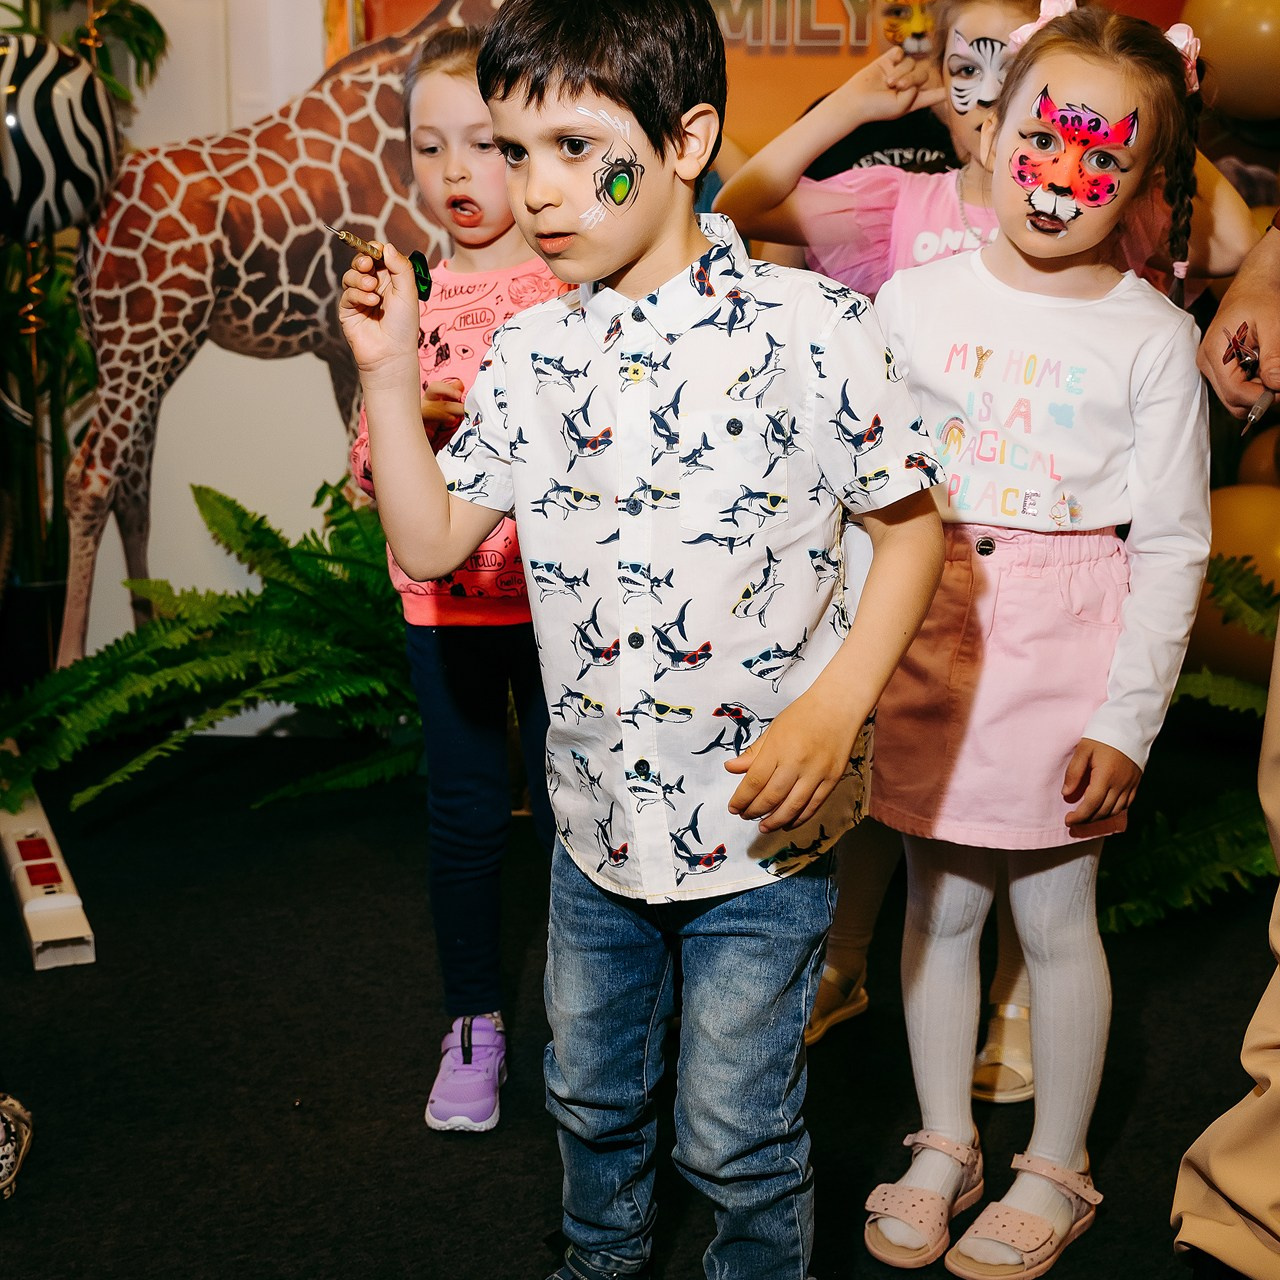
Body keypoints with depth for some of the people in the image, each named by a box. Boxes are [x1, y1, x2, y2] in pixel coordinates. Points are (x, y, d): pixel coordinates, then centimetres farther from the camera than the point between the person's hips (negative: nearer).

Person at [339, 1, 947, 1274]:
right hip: (598, 814, 5)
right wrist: (387, 373, -6)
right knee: (589, 1090, 25)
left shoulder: (813, 330, -16)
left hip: (761, 823, -5)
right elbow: (430, 542, 2)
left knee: (734, 1134, 10)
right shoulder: (531, 353, 0)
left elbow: (911, 527, -8)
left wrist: (833, 706, -20)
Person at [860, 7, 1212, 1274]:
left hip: (1067, 650, -2)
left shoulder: (1153, 336, -4)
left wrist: (1126, 721, -8)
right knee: (937, 903, 13)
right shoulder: (915, 300, 1)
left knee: (1055, 917, 8)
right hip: (926, 634, 2)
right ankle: (943, 1146, 32)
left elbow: (1171, 547, -3)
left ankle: (1055, 1170, 28)